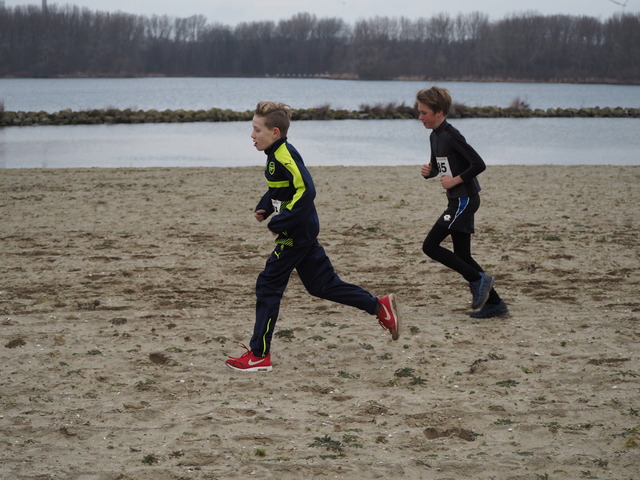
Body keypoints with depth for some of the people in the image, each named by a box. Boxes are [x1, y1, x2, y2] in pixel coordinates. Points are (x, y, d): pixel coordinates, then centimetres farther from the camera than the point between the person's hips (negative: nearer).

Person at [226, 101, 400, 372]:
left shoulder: (285, 156, -20)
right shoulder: (275, 155, 10)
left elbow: (306, 191, -28)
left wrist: (279, 222, -25)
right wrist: (264, 208, 8)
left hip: (296, 234, -10)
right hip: (302, 233, 10)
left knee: (268, 286, -6)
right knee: (322, 285, 17)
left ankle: (260, 355, -2)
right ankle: (380, 307, 24)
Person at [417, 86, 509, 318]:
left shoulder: (451, 135, -17)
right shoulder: (435, 136, 12)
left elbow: (479, 164, -21)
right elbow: (439, 167, 23)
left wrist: (455, 180, -17)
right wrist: (428, 171, 2)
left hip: (465, 200, -10)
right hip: (458, 201, 10)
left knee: (430, 246, -11)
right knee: (462, 256, 9)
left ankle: (478, 279, -3)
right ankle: (494, 303, 14)